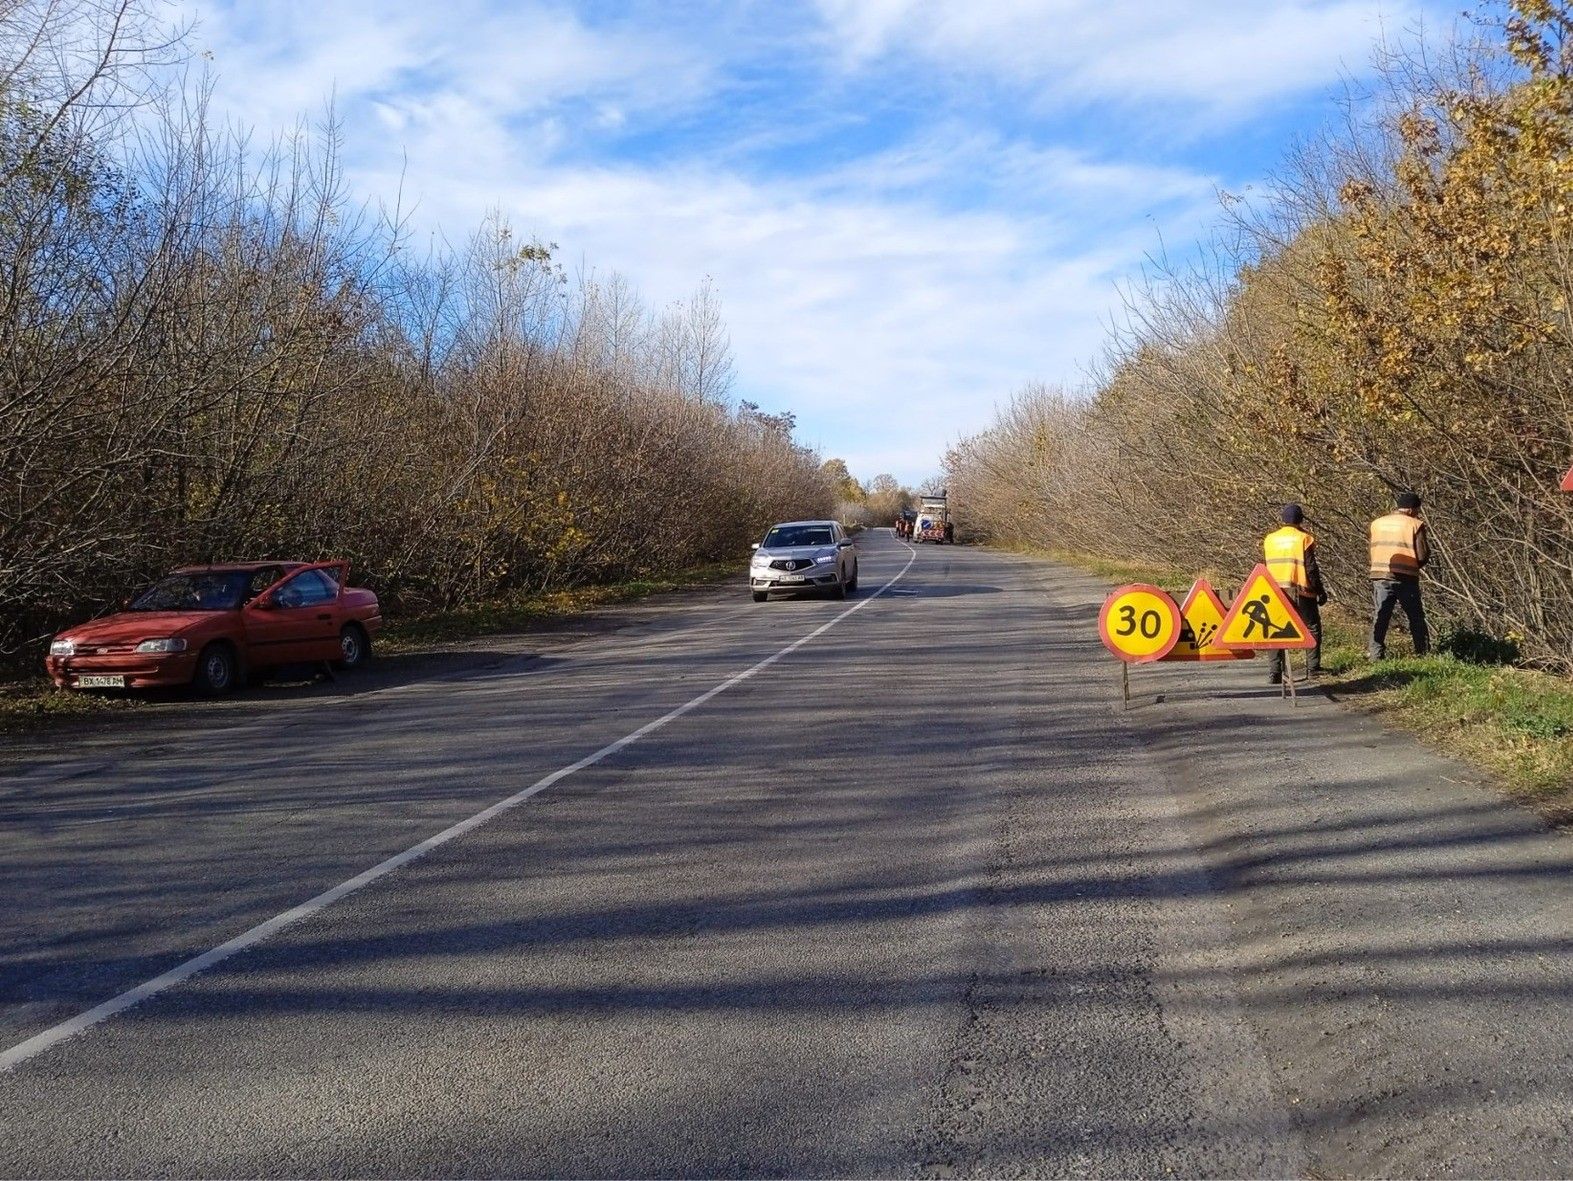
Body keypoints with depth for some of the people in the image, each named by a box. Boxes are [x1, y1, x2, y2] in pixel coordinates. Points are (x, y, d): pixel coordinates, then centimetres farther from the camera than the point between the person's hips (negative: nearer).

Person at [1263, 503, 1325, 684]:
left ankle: (1274, 673, -1)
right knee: (1312, 628, 13)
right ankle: (1313, 667, 12)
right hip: (1300, 591, -3)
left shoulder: (1269, 539, 6)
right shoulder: (1304, 539, -6)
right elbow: (1311, 569, -6)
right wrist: (1320, 590, 2)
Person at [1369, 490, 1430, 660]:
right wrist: (1414, 566, 14)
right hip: (1406, 579, -2)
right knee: (1416, 619, 12)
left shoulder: (1376, 524, 8)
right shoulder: (1415, 525, -4)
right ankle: (1424, 654, 18)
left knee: (1379, 619, 4)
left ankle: (1375, 655, -1)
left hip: (1380, 577, 2)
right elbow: (1423, 555, -5)